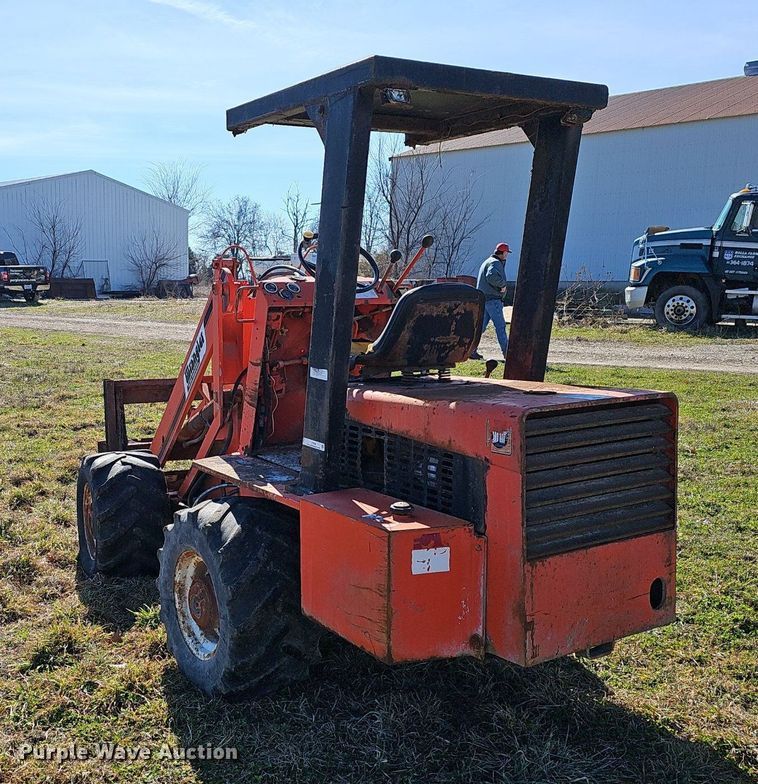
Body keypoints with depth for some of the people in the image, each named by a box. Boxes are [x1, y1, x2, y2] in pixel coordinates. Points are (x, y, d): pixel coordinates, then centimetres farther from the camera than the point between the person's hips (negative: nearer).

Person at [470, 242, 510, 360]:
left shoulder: (488, 261, 21)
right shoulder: (495, 263, -12)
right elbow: (491, 276, -30)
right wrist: (502, 284, -19)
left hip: (483, 298, 10)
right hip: (493, 298, -10)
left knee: (481, 325, 10)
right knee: (500, 326, -6)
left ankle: (471, 349, 8)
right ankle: (506, 352, -5)